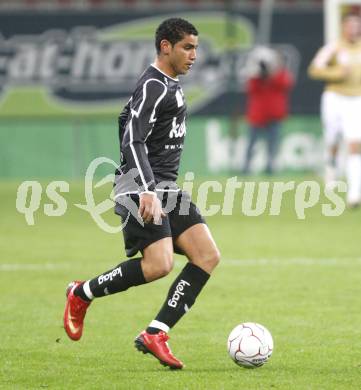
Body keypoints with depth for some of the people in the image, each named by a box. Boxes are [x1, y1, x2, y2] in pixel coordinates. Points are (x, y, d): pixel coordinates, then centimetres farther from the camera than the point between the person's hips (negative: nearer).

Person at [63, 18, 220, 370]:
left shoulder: (168, 85, 19)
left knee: (207, 255, -5)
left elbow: (127, 119, 30)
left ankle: (155, 334, -7)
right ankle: (82, 294, 1)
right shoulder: (153, 87, -13)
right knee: (159, 265, -23)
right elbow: (133, 142, -22)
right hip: (142, 188, -10)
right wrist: (147, 192, -33)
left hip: (166, 188, 10)